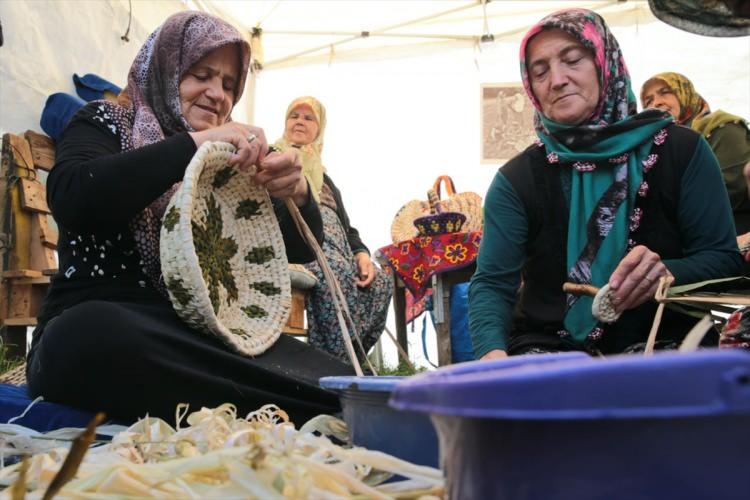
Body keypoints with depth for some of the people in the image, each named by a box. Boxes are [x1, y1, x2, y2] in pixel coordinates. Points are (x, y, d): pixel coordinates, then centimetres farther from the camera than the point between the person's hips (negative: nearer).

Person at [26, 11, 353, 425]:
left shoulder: (229, 164, 19)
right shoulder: (106, 124, 9)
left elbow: (300, 249, 14)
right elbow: (70, 198, -14)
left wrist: (297, 193, -9)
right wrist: (192, 143, -20)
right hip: (100, 325, -1)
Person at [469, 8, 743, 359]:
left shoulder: (682, 151, 1)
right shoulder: (516, 180, 0)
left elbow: (724, 258, 0)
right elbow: (491, 283, -8)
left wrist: (666, 273, -24)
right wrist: (493, 350, -31)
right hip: (550, 346, 2)